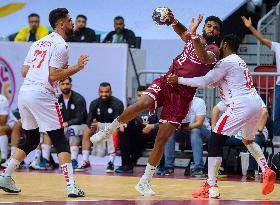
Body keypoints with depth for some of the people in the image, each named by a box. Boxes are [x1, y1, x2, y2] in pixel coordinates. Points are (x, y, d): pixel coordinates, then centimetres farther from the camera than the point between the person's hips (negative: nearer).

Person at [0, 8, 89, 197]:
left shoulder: (39, 43, 21)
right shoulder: (60, 45, -5)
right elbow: (53, 76, -13)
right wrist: (77, 68, -2)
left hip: (24, 92, 8)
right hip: (42, 95, -8)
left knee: (31, 140, 21)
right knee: (60, 141, -4)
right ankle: (71, 186, -10)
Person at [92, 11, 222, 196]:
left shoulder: (214, 51, -1)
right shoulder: (192, 39, 13)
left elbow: (204, 58, -25)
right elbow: (182, 31, 36)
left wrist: (193, 33, -36)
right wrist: (174, 21, 13)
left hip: (183, 96, -2)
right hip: (166, 82, 2)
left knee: (162, 140, -5)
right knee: (143, 104, -31)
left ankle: (145, 182, 6)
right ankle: (109, 131, -11)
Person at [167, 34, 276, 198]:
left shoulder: (226, 62, -5)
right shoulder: (240, 62, 25)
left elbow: (205, 81, -12)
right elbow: (215, 83, 31)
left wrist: (178, 80, -5)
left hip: (241, 105, -9)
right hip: (256, 103, 9)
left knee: (215, 141, -5)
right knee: (248, 140, 31)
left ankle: (211, 187, -10)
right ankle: (266, 171, 11)